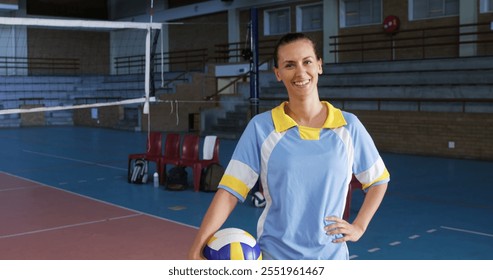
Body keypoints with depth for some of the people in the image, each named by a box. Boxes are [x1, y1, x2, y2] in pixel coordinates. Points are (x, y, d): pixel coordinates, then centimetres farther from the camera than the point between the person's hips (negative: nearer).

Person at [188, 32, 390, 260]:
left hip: (330, 255, 2)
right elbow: (229, 191, -11)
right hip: (275, 255, -1)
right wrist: (196, 250, -20)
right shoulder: (260, 127, -7)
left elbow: (378, 180, 11)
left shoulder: (348, 126, -3)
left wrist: (358, 227, 1)